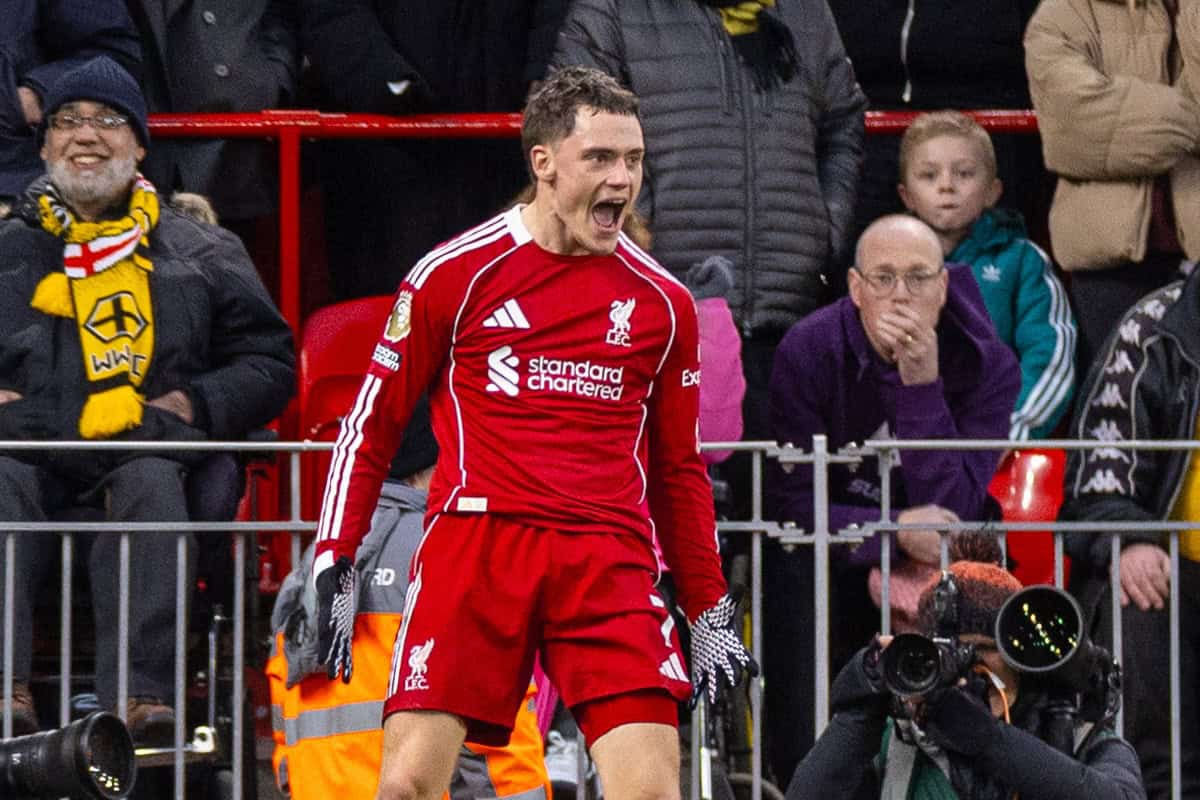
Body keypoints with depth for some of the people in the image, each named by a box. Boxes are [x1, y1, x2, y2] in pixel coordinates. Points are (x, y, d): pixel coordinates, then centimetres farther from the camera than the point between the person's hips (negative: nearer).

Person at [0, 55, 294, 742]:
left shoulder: (203, 255, 20)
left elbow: (271, 364, 19)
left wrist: (189, 405, 2)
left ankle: (141, 695, -48)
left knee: (150, 485, -37)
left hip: (150, 450, -1)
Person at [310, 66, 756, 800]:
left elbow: (680, 469, 21)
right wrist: (334, 566, 2)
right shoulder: (455, 274, 3)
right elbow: (372, 425, 9)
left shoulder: (662, 302, 11)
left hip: (611, 564, 2)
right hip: (474, 541, -2)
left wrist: (711, 612, 18)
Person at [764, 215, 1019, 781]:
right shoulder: (807, 351, -12)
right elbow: (793, 503, -14)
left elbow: (953, 508, -19)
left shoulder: (988, 365, -11)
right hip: (832, 556, -1)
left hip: (935, 562, 1)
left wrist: (923, 385, -28)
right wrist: (894, 533, -29)